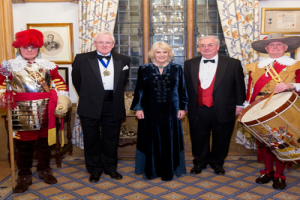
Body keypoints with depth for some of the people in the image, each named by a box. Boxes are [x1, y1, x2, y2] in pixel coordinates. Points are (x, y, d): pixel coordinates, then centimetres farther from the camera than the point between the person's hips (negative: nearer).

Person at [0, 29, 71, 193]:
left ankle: (44, 170, 33)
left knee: (44, 142, 14)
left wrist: (63, 101, -6)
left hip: (45, 113, 2)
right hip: (21, 114, -2)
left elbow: (60, 86, 7)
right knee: (23, 145, 6)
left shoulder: (48, 65, 8)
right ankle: (24, 176, 23)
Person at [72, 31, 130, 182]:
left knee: (111, 140, 12)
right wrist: (85, 95, 9)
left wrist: (115, 95, 11)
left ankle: (110, 167, 31)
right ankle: (94, 169, 26)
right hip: (90, 107, -1)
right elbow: (76, 80, 8)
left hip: (113, 107, 2)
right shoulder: (82, 59, -1)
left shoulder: (123, 60, 4)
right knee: (92, 140, 9)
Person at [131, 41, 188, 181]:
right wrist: (138, 108, -2)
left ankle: (168, 170, 19)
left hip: (171, 112, 1)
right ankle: (151, 170, 20)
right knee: (151, 141, 6)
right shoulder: (144, 69, 2)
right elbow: (139, 90, 4)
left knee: (169, 141, 6)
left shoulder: (177, 69, 4)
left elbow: (182, 90, 6)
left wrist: (182, 107, 2)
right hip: (150, 112, 0)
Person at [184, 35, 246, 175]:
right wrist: (184, 105, 9)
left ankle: (217, 162, 35)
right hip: (198, 111, 1)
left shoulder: (233, 64, 0)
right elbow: (185, 86, 9)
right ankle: (200, 162, 34)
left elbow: (239, 85, 3)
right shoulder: (189, 64, 5)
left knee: (220, 140, 13)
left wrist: (239, 104, 1)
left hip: (223, 110, -1)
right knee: (199, 139, 12)